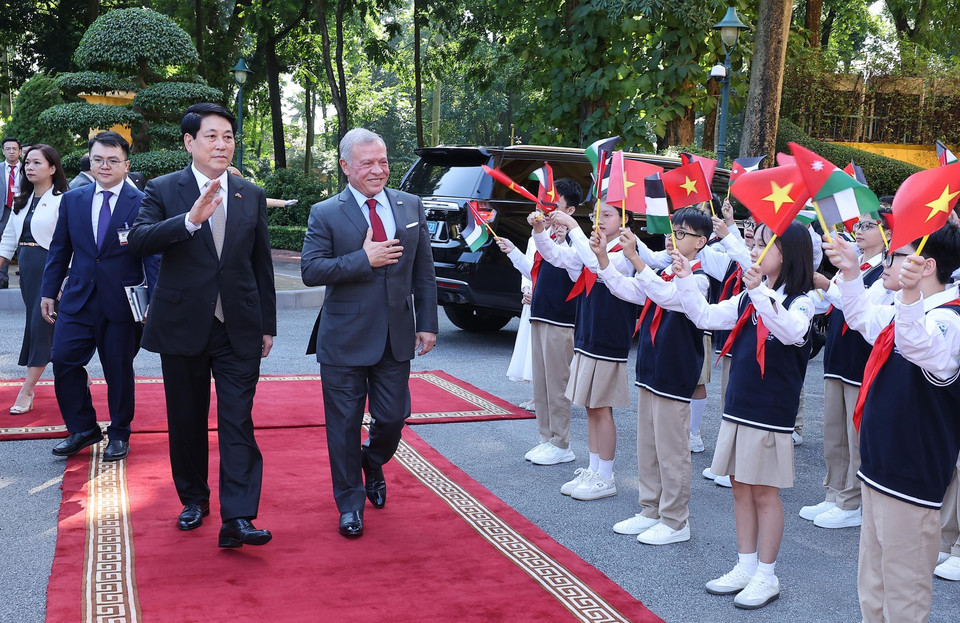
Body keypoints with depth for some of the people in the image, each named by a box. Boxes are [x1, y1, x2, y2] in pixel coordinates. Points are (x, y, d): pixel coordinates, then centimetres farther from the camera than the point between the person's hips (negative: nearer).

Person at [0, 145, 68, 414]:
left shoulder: (62, 201, -10)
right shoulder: (22, 201, 14)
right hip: (27, 269, 8)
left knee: (41, 324, -5)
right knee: (36, 324, 10)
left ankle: (26, 392, 0)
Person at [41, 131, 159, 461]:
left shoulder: (142, 204, -4)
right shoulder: (72, 200, 8)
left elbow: (153, 256, -5)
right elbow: (59, 249, 13)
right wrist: (48, 292, 9)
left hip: (123, 305, -3)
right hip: (78, 301, 3)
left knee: (119, 370, 7)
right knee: (63, 360, -2)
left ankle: (119, 435, 25)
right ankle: (83, 429, 16)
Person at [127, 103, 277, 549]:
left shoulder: (252, 197, 8)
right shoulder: (163, 190, 1)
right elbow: (139, 241, -16)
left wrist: (267, 325, 11)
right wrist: (190, 220, -30)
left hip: (238, 329, 1)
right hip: (183, 326, 0)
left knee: (238, 423, -6)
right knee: (186, 421, 12)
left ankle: (237, 519, -8)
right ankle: (194, 499, 30)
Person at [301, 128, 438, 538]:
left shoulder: (411, 207, 6)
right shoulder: (325, 214, -4)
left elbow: (424, 271, 8)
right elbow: (311, 270, -14)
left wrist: (427, 324, 3)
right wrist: (364, 259, -20)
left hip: (396, 338, 3)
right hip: (344, 340, -3)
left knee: (393, 418, 7)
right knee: (344, 426, 5)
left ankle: (372, 463, 42)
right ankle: (350, 504, 23)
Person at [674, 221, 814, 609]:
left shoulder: (801, 300, -11)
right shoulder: (749, 298, 9)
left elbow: (792, 332, -32)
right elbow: (706, 317, 10)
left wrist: (760, 293, -43)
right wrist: (685, 279, -1)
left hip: (772, 412, -7)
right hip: (738, 406, 7)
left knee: (764, 491, 2)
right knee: (740, 487, 12)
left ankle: (766, 576, 14)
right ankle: (745, 567, 24)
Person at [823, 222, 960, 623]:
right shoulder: (901, 313, 11)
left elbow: (925, 352, -42)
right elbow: (862, 317, 31)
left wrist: (911, 296, -57)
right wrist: (850, 272, 18)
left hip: (912, 480, -10)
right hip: (879, 470, 10)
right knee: (873, 589, 20)